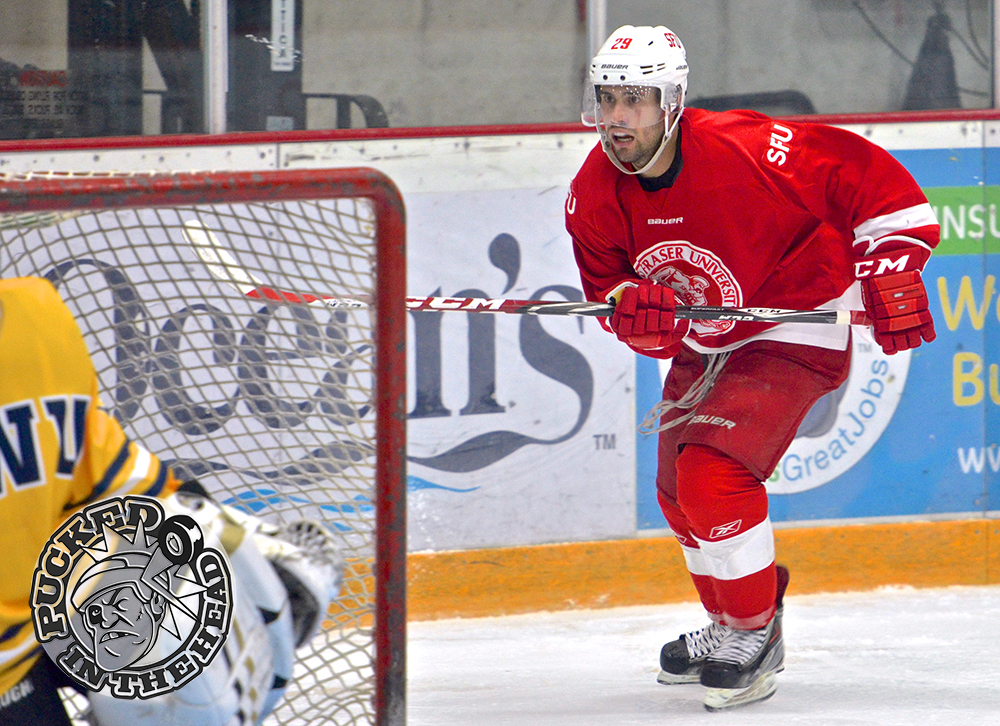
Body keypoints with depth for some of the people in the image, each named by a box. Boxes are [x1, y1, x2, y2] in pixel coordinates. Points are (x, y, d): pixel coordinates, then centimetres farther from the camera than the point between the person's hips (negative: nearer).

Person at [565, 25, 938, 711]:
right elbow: (606, 286, -2)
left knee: (712, 475, -22)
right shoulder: (596, 192, -12)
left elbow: (865, 173, -23)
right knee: (679, 491, 15)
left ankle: (754, 637, -5)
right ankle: (732, 628, 39)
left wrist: (893, 267, -24)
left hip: (794, 330, -8)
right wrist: (629, 307, -26)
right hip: (704, 341, 8)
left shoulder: (745, 151, -31)